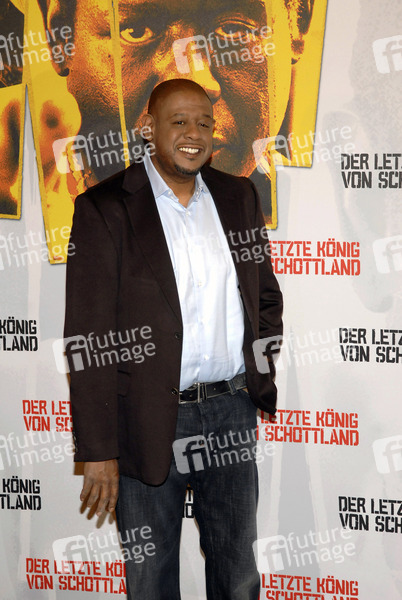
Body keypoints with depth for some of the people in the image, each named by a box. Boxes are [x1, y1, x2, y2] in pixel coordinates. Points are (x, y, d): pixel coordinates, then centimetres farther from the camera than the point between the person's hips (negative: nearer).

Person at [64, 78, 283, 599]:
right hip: (147, 423, -4)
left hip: (231, 413, 4)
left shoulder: (238, 197, 8)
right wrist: (98, 451, -13)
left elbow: (266, 297, 17)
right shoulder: (104, 208, -7)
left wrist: (277, 389, 5)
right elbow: (88, 337, -10)